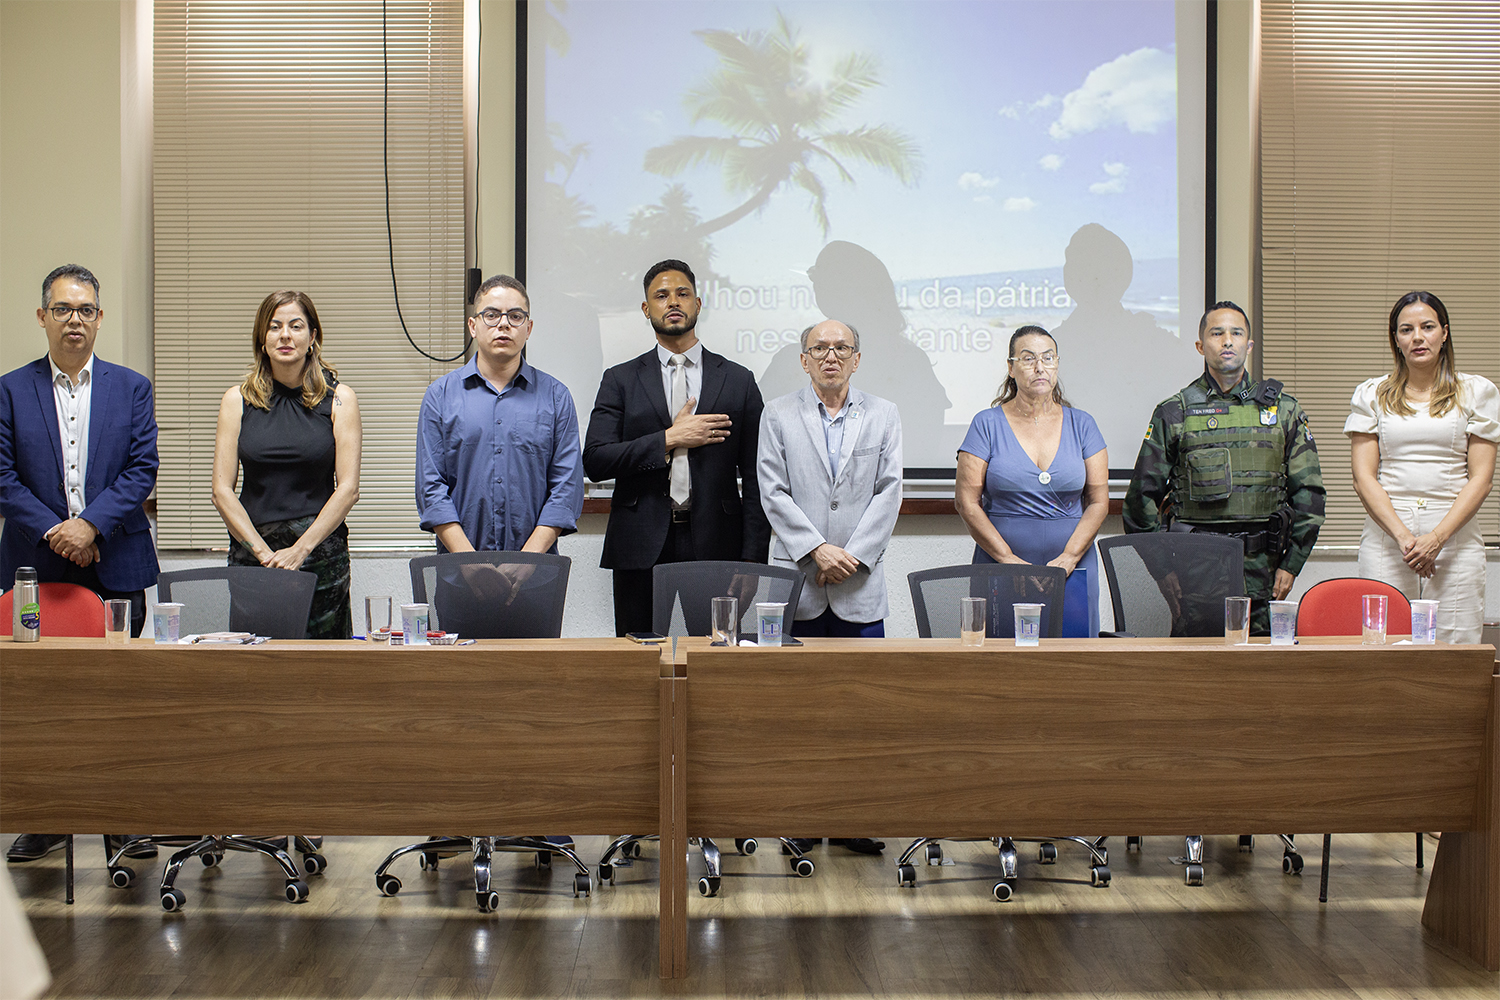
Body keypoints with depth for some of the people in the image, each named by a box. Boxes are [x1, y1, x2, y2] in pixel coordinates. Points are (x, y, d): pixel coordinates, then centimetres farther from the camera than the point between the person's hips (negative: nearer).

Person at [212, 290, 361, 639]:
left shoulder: (339, 398, 3)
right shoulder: (237, 400, 7)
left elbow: (347, 488, -3)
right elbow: (222, 490, 2)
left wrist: (300, 549, -12)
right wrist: (263, 551, -10)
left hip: (322, 552, -1)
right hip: (250, 554, 1)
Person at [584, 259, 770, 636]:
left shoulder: (738, 381, 10)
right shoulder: (620, 381, 10)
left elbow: (755, 479, 8)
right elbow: (595, 462, -1)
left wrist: (752, 561, -1)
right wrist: (669, 439, -8)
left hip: (714, 548, 0)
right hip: (642, 547, 0)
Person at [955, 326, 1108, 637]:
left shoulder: (1081, 425, 8)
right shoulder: (988, 424, 2)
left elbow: (1098, 501, 5)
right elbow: (966, 501, -3)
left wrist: (1068, 558, -8)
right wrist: (1009, 559, -12)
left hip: (1072, 569, 2)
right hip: (1000, 573, -2)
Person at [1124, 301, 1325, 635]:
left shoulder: (1283, 410, 10)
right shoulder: (1173, 414, 4)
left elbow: (1308, 492, 10)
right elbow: (1142, 497, 5)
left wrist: (1291, 563, 3)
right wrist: (1161, 568, -1)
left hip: (1260, 570, 2)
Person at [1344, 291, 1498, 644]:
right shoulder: (1371, 395, 11)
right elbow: (1364, 477, 3)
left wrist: (1437, 538, -10)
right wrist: (1402, 536, -10)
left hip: (1455, 537, 0)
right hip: (1385, 536, 0)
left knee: (1456, 645, -6)